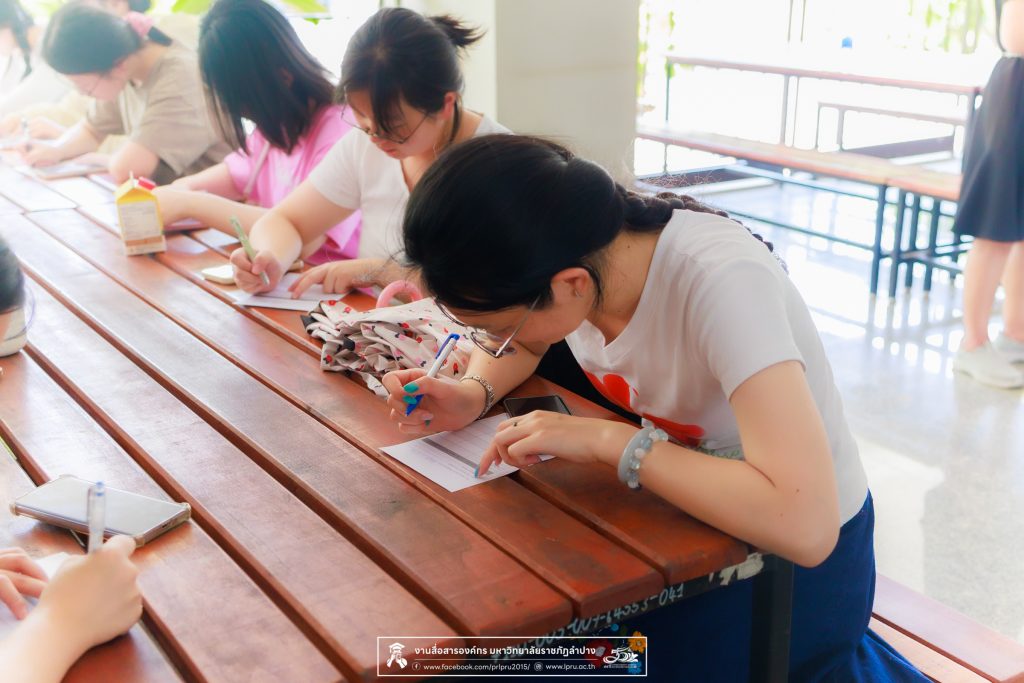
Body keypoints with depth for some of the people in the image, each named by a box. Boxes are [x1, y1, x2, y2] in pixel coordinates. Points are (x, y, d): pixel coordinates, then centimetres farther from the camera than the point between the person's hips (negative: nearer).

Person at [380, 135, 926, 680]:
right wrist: (474, 394, -13)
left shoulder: (721, 283, -34)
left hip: (793, 559, -6)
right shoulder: (561, 253, -15)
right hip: (688, 511, 7)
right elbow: (522, 340, 8)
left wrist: (609, 441, -35)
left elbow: (804, 526, -41)